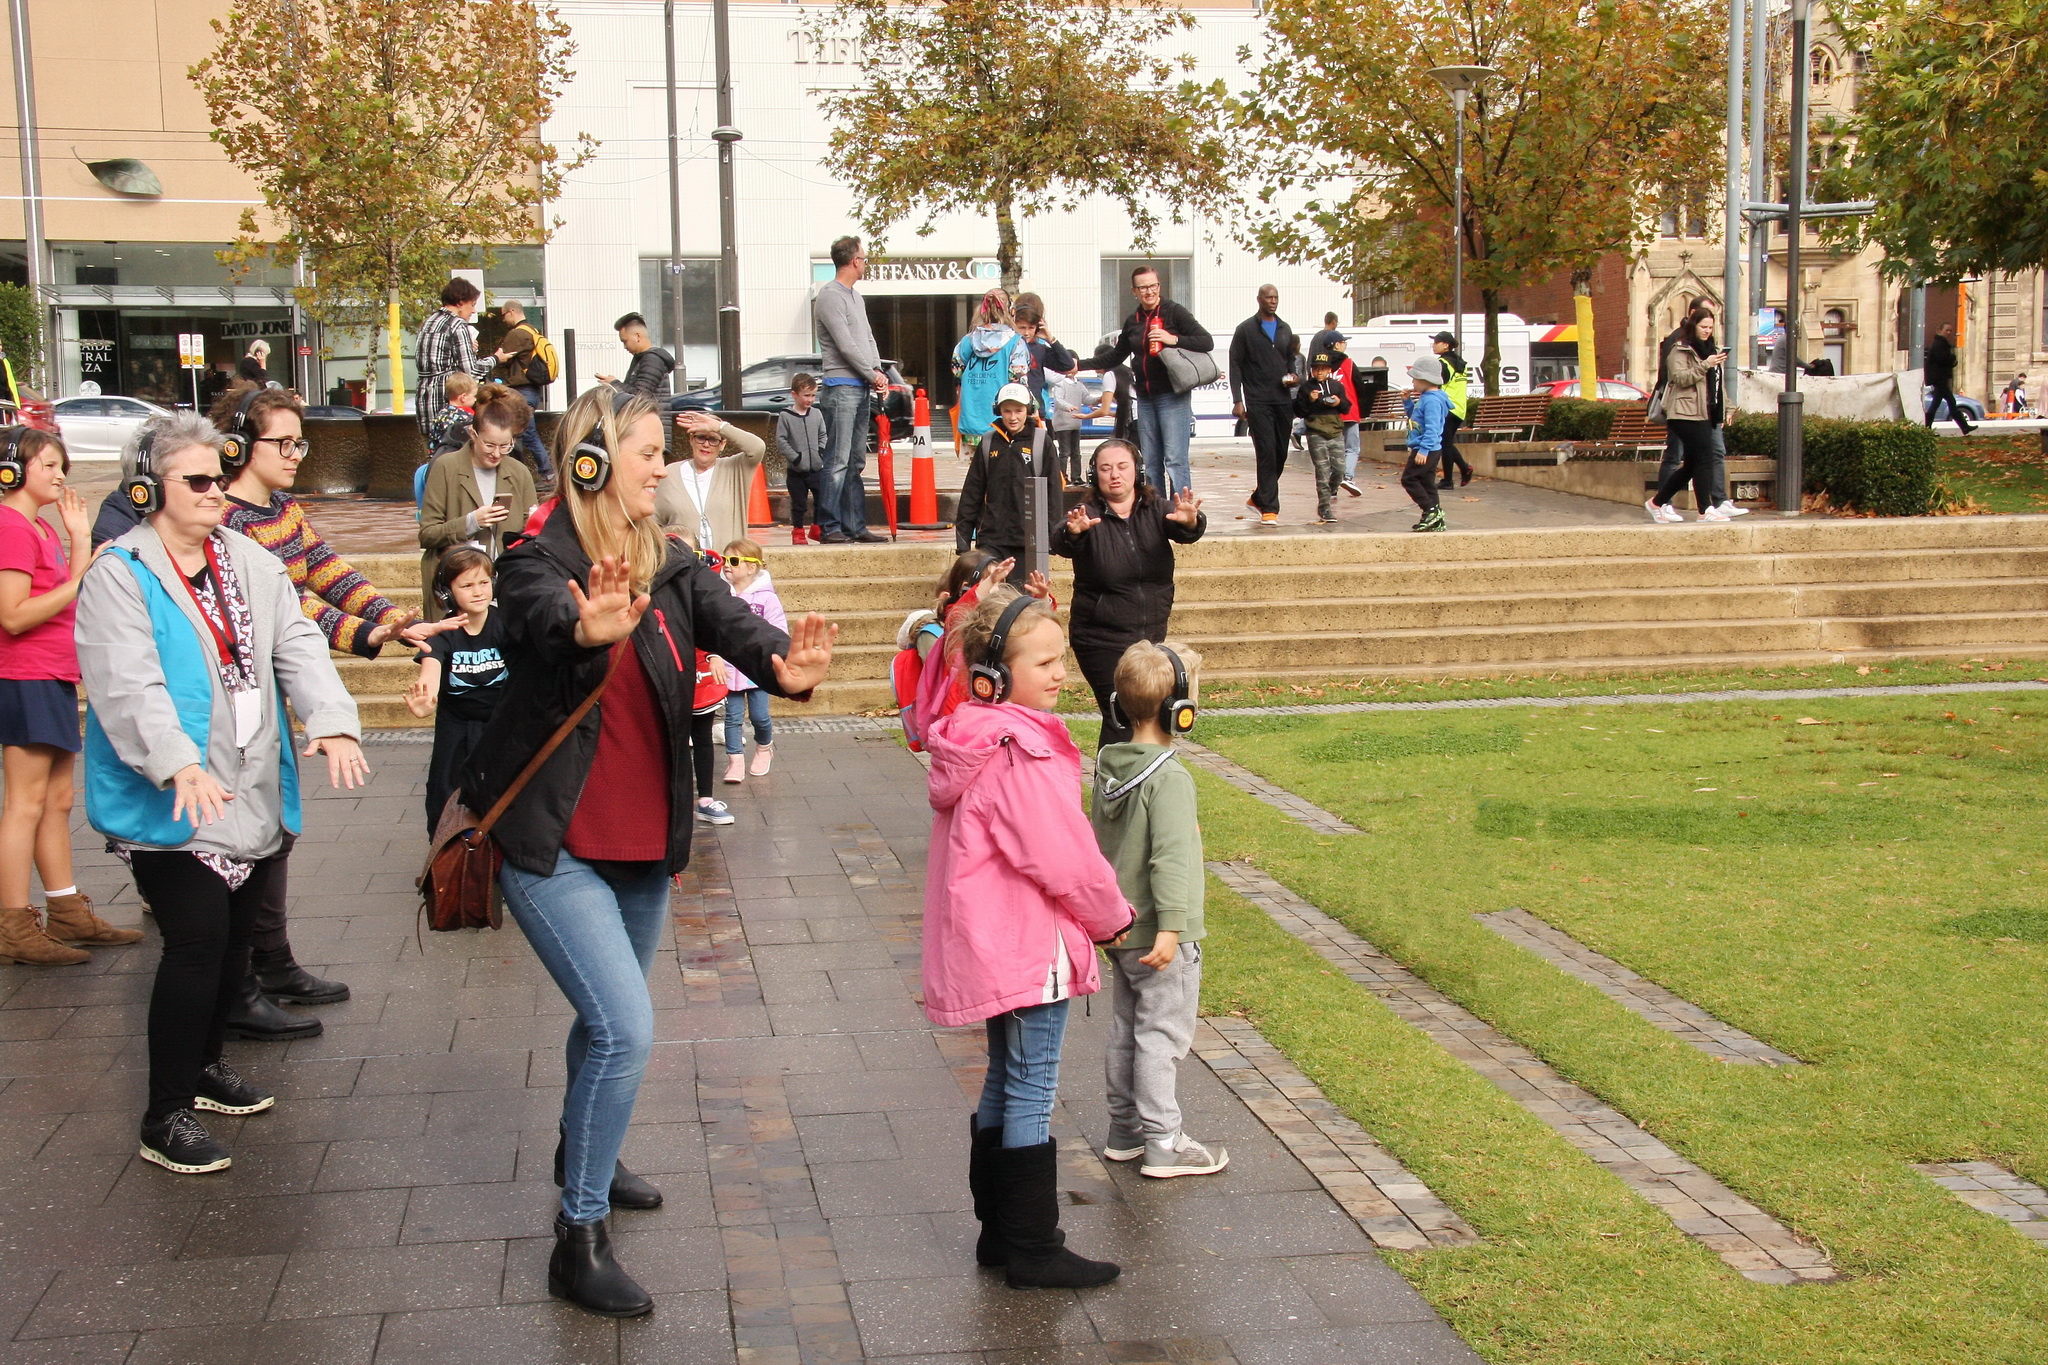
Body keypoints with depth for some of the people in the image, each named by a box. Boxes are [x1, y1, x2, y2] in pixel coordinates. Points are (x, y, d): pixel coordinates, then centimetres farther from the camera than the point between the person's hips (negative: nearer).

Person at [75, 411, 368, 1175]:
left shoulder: (251, 563, 9)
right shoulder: (120, 576, -9)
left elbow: (298, 645, -1)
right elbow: (127, 686, -21)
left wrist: (332, 722, -19)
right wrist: (178, 764, -36)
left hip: (254, 796, 6)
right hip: (172, 801, -6)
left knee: (237, 937, 15)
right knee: (198, 940, -11)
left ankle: (205, 1065, 37)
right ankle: (166, 1117, 0)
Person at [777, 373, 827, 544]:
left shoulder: (817, 414, 6)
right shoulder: (785, 416, -6)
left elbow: (823, 435, 14)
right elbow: (781, 440, -8)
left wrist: (822, 451, -3)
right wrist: (794, 457, -14)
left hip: (817, 468, 3)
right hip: (796, 470, -3)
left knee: (823, 499, 1)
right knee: (799, 503, 4)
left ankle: (817, 528, 18)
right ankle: (798, 531, 18)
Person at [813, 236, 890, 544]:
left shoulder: (856, 296, 20)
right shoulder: (830, 296, -10)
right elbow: (846, 346, -15)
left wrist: (878, 373, 4)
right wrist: (873, 374, -7)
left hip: (861, 388, 9)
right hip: (841, 387, -9)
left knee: (856, 462, 10)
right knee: (838, 461, -10)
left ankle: (854, 525, 13)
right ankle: (830, 527, -9)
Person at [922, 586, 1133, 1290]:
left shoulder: (972, 742, 8)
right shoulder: (1024, 755, -23)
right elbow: (1065, 860, -21)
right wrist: (1112, 917, -2)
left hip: (990, 948, 10)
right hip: (1031, 947, -10)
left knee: (1005, 1082, 18)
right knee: (1032, 1092, -1)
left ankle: (998, 1231, 27)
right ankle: (1033, 1250, 8)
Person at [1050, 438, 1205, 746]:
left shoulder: (1155, 509, 1)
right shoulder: (1089, 515, -8)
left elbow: (1183, 533, -18)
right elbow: (1060, 544, -27)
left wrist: (1190, 522, -42)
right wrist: (1072, 532, -51)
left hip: (1151, 638, 5)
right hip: (1102, 641, -4)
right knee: (1121, 719, -15)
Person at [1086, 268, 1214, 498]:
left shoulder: (1174, 312, -3)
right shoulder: (1132, 322, 14)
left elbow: (1207, 342, -9)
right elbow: (1115, 356, 26)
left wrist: (1174, 339, -21)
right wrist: (1081, 365, 21)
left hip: (1173, 396, -6)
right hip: (1145, 399, 6)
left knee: (1175, 460, -12)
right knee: (1151, 463, 8)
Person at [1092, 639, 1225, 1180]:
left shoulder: (1109, 767, 5)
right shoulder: (1168, 779, -21)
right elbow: (1169, 858, -26)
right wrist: (1171, 928, -27)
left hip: (1119, 930, 8)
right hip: (1159, 936, -8)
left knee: (1125, 1030, 16)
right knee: (1162, 1036, 0)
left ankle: (1125, 1131, 26)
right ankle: (1163, 1144, 7)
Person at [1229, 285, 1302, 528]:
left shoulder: (1285, 330, 16)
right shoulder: (1246, 330, 1)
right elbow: (1235, 366, -1)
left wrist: (1295, 376, 2)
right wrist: (1237, 401, -9)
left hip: (1283, 400, 5)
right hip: (1258, 401, -5)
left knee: (1280, 454, 7)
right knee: (1266, 453, -11)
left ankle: (1258, 498, 24)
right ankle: (1269, 509, -9)